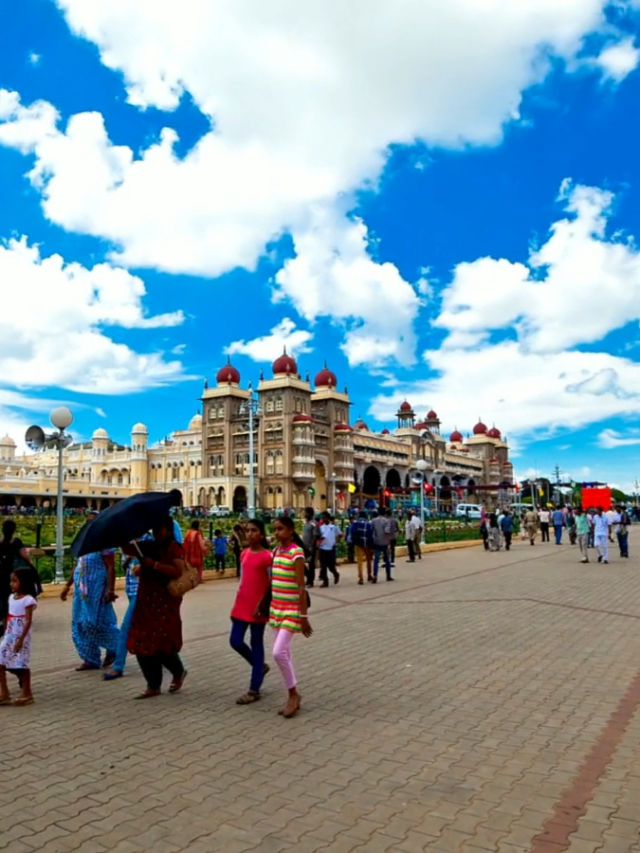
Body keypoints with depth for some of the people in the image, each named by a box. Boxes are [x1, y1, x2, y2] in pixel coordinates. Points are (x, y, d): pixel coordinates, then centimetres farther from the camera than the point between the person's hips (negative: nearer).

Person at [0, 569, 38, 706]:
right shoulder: (11, 597, 9)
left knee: (22, 664, -1)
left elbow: (28, 621, -17)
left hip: (21, 636, -7)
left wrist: (21, 638, -21)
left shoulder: (28, 600, -15)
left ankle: (27, 694, 10)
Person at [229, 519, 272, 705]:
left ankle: (254, 691, 12)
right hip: (241, 606, 7)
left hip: (257, 608, -7)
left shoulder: (267, 557, -13)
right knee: (235, 642, 7)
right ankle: (260, 666, 32)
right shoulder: (244, 554, 8)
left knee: (256, 646, 3)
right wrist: (236, 604, 14)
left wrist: (262, 606, -16)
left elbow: (272, 586, -12)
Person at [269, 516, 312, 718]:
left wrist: (303, 616, -17)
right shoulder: (276, 551, 7)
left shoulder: (296, 553, -15)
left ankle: (294, 694, 6)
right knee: (284, 654, 11)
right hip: (277, 609, 8)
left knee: (279, 652, -13)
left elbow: (301, 587, -17)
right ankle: (292, 697, 22)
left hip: (292, 610, -8)